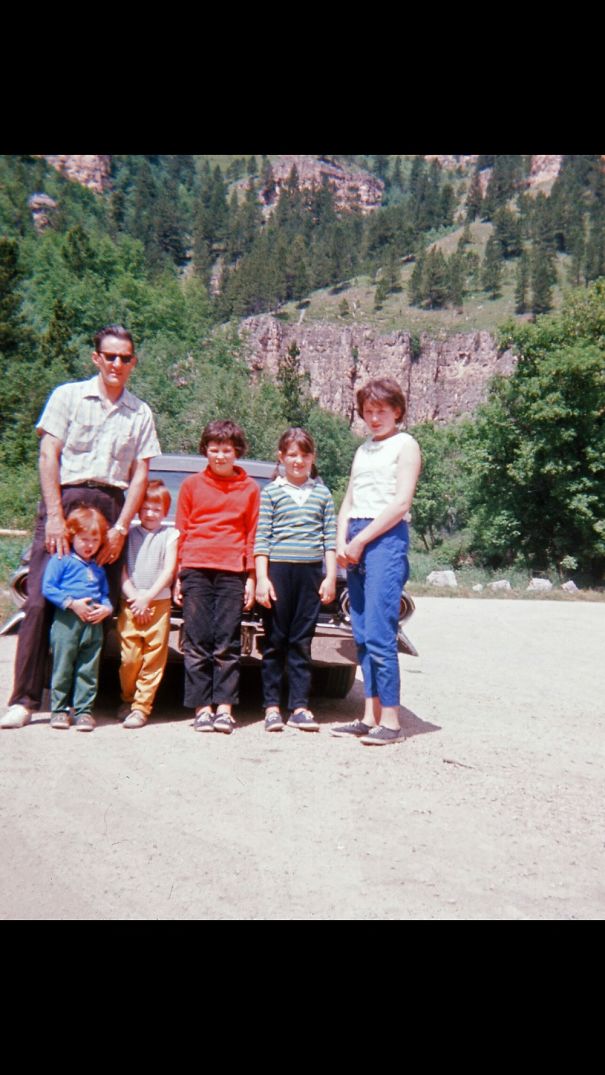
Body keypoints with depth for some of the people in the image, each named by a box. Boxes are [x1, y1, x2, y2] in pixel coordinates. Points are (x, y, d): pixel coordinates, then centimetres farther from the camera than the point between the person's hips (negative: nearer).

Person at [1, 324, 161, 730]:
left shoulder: (141, 413, 13)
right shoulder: (68, 396, 8)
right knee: (41, 601, -8)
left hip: (111, 506, 2)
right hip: (64, 499, -2)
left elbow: (140, 474, 8)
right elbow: (49, 456, 0)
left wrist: (120, 527, -2)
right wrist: (54, 515, -9)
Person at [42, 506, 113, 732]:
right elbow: (48, 588, -7)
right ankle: (59, 709, 12)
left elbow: (105, 594, 20)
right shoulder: (61, 560, 1)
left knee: (88, 670, 6)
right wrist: (72, 603, -15)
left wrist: (106, 608, -2)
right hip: (67, 621, -4)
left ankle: (84, 710, 13)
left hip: (94, 624, 4)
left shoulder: (98, 568, 17)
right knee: (63, 667, 1)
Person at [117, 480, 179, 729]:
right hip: (130, 603, 1)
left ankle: (142, 706, 4)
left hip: (159, 603, -1)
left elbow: (169, 570, -1)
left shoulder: (170, 534, 5)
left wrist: (147, 597, -7)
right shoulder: (129, 534, 11)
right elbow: (121, 569, 6)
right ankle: (127, 700, 20)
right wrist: (134, 597, -6)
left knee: (153, 657, -3)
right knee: (129, 657, 0)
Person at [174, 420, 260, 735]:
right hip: (195, 570, 1)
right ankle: (202, 708, 3)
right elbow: (181, 532, 12)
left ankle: (224, 708, 2)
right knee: (197, 642, -1)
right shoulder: (192, 484, 12)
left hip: (233, 572, 0)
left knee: (227, 643, -2)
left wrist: (252, 578, 4)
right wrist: (177, 576, 6)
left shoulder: (250, 488, 10)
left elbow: (253, 535, 10)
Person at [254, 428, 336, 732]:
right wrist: (261, 579, -8)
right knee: (275, 641, 3)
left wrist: (330, 577, 3)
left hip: (311, 571, 2)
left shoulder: (322, 493, 12)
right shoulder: (271, 491, 4)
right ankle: (272, 706, 9)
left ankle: (299, 707, 9)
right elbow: (261, 539, 0)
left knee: (302, 642, 5)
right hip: (277, 570, -2)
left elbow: (330, 538, 10)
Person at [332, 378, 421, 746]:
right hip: (355, 545, 7)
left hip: (386, 540, -7)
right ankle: (371, 716, 11)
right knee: (362, 636, 6)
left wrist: (360, 541, -10)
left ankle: (391, 721, -8)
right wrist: (342, 542, 2)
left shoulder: (405, 445, 1)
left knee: (379, 635, -12)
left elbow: (401, 503, -10)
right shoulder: (363, 450, 23)